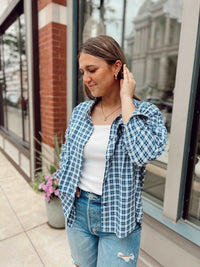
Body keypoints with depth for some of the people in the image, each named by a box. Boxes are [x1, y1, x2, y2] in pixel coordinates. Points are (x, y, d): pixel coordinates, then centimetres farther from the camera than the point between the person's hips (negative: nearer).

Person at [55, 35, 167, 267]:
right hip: (78, 210, 5)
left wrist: (126, 100, -24)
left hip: (118, 219, -4)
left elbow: (144, 154, -31)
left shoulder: (146, 113, -12)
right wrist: (67, 182, -3)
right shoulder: (80, 111, 0)